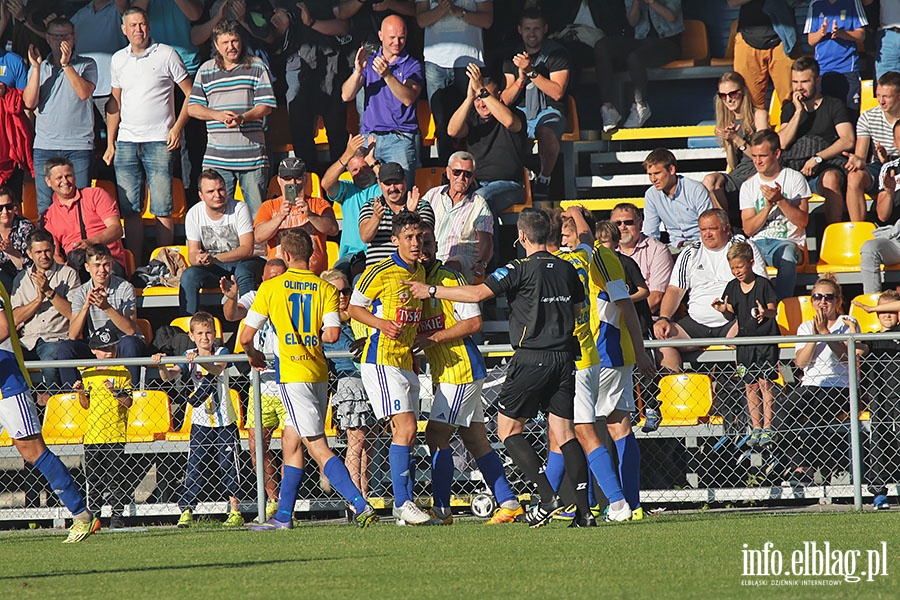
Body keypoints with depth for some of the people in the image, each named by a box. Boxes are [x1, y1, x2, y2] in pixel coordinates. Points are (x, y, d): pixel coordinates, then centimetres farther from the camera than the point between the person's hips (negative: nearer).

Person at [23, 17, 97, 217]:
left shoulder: (87, 65, 7)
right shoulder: (39, 67, 14)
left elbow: (84, 92, -11)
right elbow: (29, 102, 1)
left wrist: (66, 64, -15)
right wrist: (36, 67, -5)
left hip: (79, 147, -2)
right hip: (45, 146, 2)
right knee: (44, 206, -1)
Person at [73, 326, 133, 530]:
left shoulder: (122, 373, 0)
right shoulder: (88, 374, 11)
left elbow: (128, 402, -4)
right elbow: (86, 405, 17)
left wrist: (116, 392, -21)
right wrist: (81, 392, -2)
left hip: (115, 433, -4)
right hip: (92, 433, 4)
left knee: (115, 477, -4)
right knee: (93, 478, 6)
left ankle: (117, 514, 0)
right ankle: (94, 513, 11)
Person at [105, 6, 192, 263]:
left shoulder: (166, 54, 0)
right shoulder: (118, 60, 13)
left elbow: (189, 93, 3)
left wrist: (177, 127, -8)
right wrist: (110, 143, 13)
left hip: (159, 142, -4)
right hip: (126, 142, 4)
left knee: (162, 209, -6)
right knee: (130, 209, 3)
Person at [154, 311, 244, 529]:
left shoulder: (221, 353, -6)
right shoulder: (189, 357, -1)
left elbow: (218, 369, -28)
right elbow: (169, 376, -13)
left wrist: (200, 361, -46)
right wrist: (161, 366, -35)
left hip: (224, 421, -1)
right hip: (200, 422, 1)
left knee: (228, 466, 2)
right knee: (194, 467, -4)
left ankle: (235, 512, 9)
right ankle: (186, 511, -3)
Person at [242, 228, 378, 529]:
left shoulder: (270, 288, -2)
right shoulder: (326, 289, 4)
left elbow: (246, 337, 0)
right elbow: (332, 333, -7)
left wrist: (253, 355, 22)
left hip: (293, 374, -5)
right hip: (319, 374, 5)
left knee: (318, 448, -8)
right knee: (290, 441, 16)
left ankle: (360, 504, -21)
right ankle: (283, 516, 19)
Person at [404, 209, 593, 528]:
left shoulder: (522, 269, -10)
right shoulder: (567, 269, 10)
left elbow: (478, 293, -17)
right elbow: (581, 304, 22)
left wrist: (432, 291, -9)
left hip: (531, 358, -6)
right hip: (564, 358, 6)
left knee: (508, 428, 3)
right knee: (564, 432, 5)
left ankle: (548, 496, -10)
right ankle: (584, 508, -5)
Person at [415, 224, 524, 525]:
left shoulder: (450, 278, -11)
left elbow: (473, 322, -14)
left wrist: (432, 339, -18)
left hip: (462, 368, -8)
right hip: (443, 373, 8)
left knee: (436, 435, -10)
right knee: (476, 441, 7)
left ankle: (441, 509, -7)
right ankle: (509, 503, 10)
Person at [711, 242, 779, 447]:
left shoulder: (763, 284, -6)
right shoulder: (732, 287, 7)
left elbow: (773, 311, -6)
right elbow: (731, 315, 9)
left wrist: (765, 312, -28)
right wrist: (723, 310, -12)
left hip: (766, 340, -5)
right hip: (745, 341, 5)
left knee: (765, 383, -6)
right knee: (750, 386, 5)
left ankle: (767, 428, -3)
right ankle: (756, 428, 10)